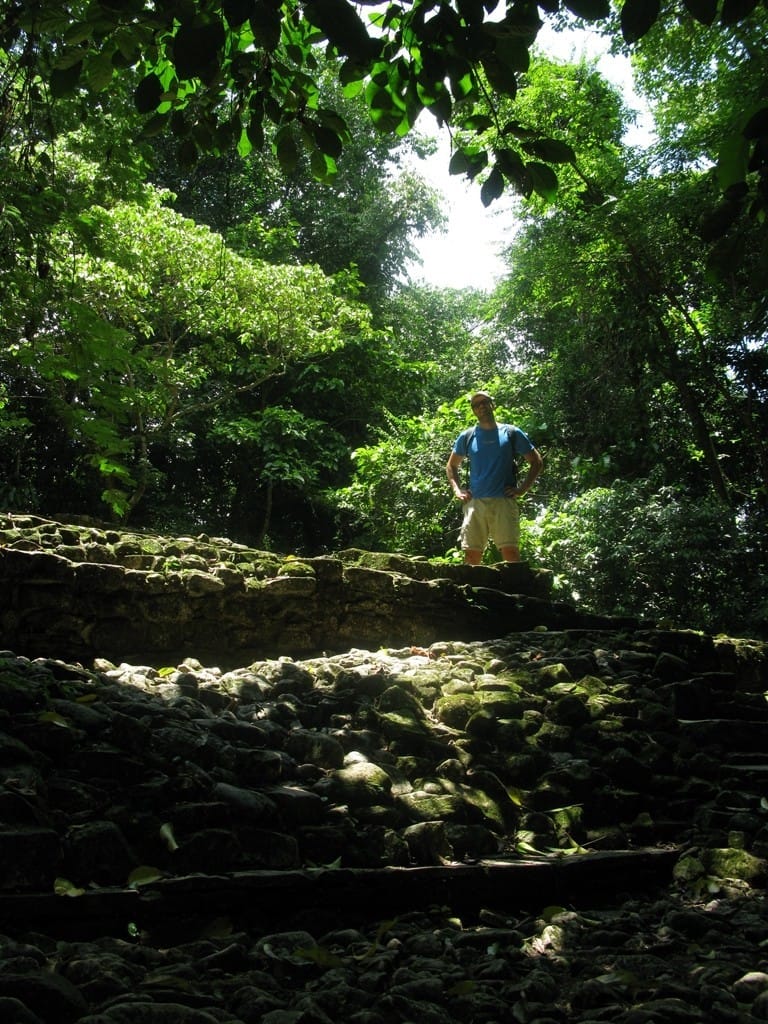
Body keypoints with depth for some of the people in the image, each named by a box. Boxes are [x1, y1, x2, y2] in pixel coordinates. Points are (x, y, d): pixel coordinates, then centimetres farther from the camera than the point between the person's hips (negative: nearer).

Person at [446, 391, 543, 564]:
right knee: (471, 555, -2)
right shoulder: (467, 436, 14)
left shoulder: (511, 433, 8)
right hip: (474, 502, 2)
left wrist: (522, 489, 2)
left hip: (504, 501, -2)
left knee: (510, 551, -12)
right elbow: (451, 466, 25)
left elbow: (536, 461, 12)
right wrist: (457, 490, 9)